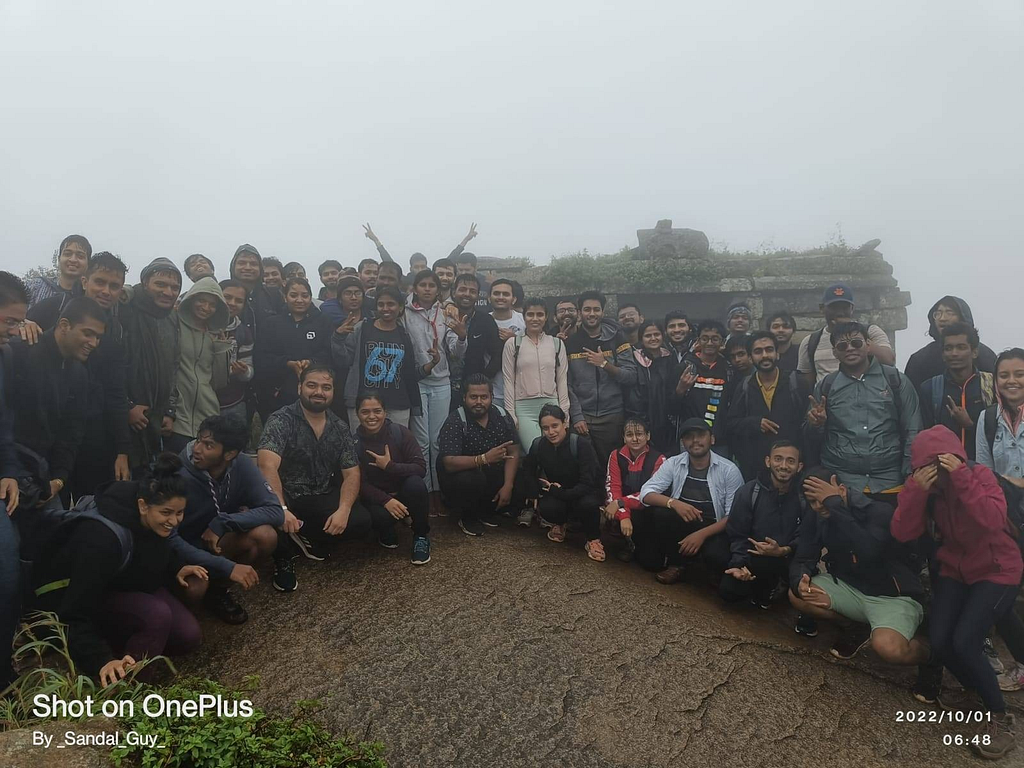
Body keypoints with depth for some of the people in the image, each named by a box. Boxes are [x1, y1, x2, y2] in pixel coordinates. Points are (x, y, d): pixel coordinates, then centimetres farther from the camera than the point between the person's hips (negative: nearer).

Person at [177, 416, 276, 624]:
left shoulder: (241, 465, -18)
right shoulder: (180, 476, -28)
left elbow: (275, 511, -22)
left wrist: (221, 523, -33)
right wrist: (227, 567, -36)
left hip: (218, 542, 4)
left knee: (265, 535, -25)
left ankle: (217, 587, 0)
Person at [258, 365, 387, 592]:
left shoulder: (339, 428, 3)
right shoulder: (281, 421, -14)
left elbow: (351, 473, 0)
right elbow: (267, 466, -28)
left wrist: (343, 510, -18)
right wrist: (281, 510, -41)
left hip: (322, 498, 4)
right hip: (287, 497, -4)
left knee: (362, 522, -18)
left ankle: (311, 539, 12)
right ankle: (283, 556, 2)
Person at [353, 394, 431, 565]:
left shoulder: (400, 432, -11)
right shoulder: (354, 442, -9)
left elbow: (420, 468, -14)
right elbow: (360, 484, -12)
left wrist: (389, 466, -25)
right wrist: (386, 500, -27)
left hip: (404, 494, 1)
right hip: (377, 499, 0)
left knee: (415, 483, -33)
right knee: (378, 515, -34)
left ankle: (421, 536, -8)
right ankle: (387, 534, 7)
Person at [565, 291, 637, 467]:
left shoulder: (616, 339, 4)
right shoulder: (570, 343, 4)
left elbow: (631, 378, -1)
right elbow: (567, 385, 0)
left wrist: (605, 364, -13)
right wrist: (577, 417, -7)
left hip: (613, 417, 0)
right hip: (582, 417, 0)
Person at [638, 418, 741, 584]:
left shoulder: (729, 470, -6)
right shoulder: (673, 464, -1)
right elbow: (646, 493, -9)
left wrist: (702, 534, -23)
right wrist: (673, 503, -29)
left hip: (713, 530, -2)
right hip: (681, 527, 3)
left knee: (716, 556, -34)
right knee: (660, 513, -27)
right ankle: (677, 564, -3)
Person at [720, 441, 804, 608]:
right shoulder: (748, 492, -4)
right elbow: (737, 535, -4)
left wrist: (782, 551, -29)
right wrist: (739, 565, -20)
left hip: (788, 562, 0)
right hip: (753, 557, 0)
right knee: (728, 591, -19)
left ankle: (768, 589, 6)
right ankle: (761, 586, 15)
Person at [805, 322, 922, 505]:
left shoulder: (896, 380, 4)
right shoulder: (826, 386, 8)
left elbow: (912, 432, 5)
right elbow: (813, 440, 13)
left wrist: (911, 476, -2)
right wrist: (816, 425, -8)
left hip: (890, 482, 0)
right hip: (839, 482, 1)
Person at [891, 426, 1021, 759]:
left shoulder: (981, 475, -17)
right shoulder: (922, 485, -7)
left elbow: (993, 520, -35)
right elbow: (902, 533, -19)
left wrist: (961, 478, -38)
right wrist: (916, 490, -31)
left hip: (997, 570, -4)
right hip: (954, 570, 4)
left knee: (963, 642, -21)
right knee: (938, 641, -13)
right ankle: (984, 693, 17)